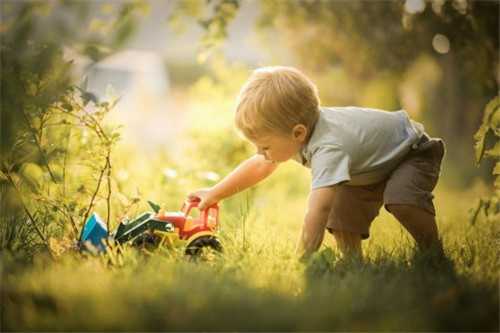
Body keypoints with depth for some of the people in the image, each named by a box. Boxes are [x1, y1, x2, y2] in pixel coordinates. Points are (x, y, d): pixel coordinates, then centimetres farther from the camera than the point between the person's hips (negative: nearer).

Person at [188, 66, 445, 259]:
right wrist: (215, 193, 3)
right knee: (341, 210, -4)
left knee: (400, 199, -33)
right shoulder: (291, 130, -15)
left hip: (414, 151, -8)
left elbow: (317, 210, -52)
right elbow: (259, 166, 2)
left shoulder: (328, 147, -45)